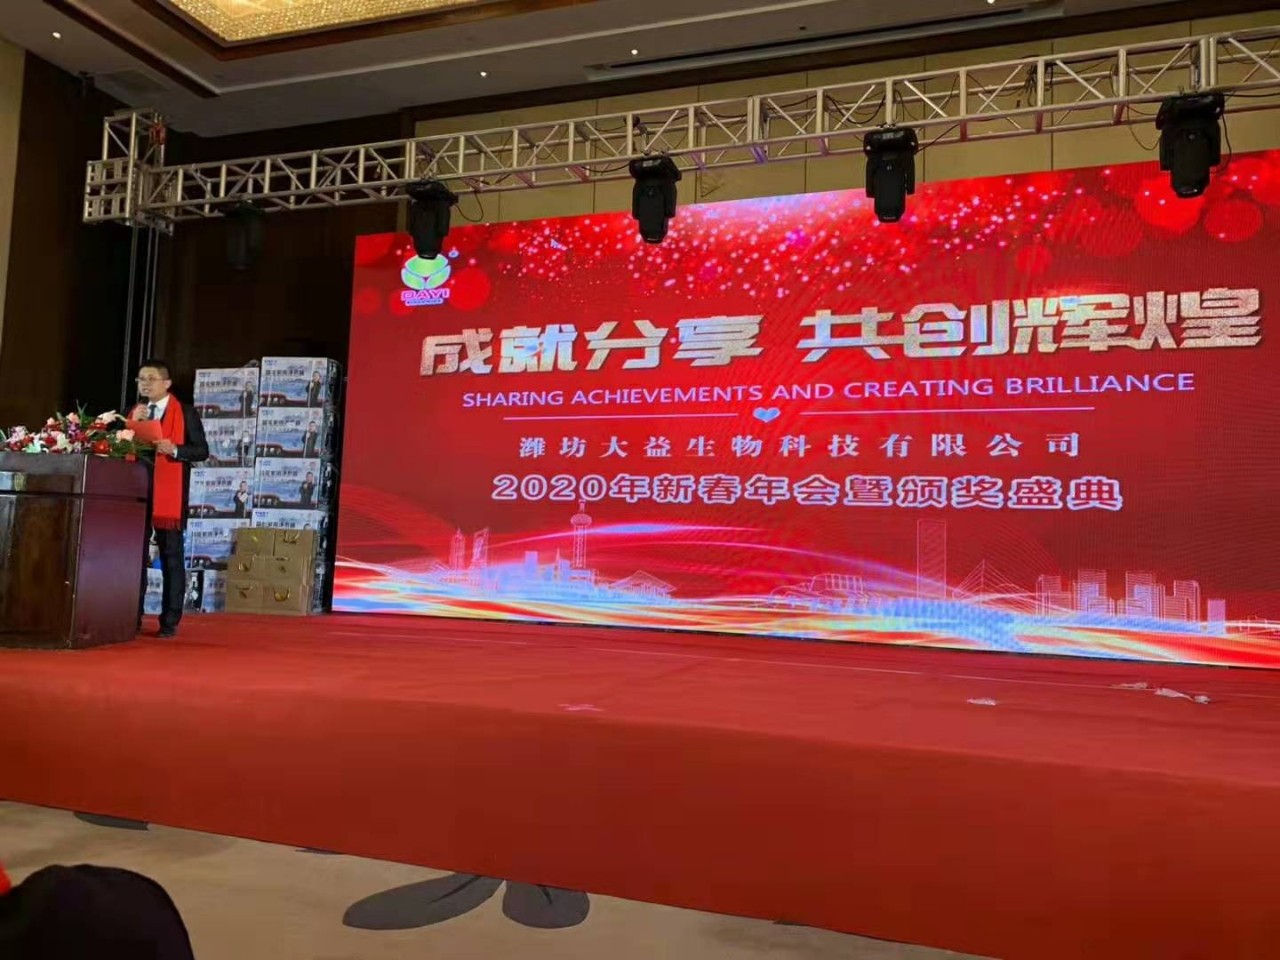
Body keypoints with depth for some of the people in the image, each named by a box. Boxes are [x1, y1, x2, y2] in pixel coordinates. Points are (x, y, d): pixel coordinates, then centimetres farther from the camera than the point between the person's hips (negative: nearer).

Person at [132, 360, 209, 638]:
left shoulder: (185, 412, 0)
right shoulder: (135, 412, 16)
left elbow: (202, 451, -3)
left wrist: (174, 449, -19)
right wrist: (132, 424, -4)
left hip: (168, 492, -5)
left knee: (171, 556, -1)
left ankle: (170, 621, 3)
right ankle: (132, 617, 14)